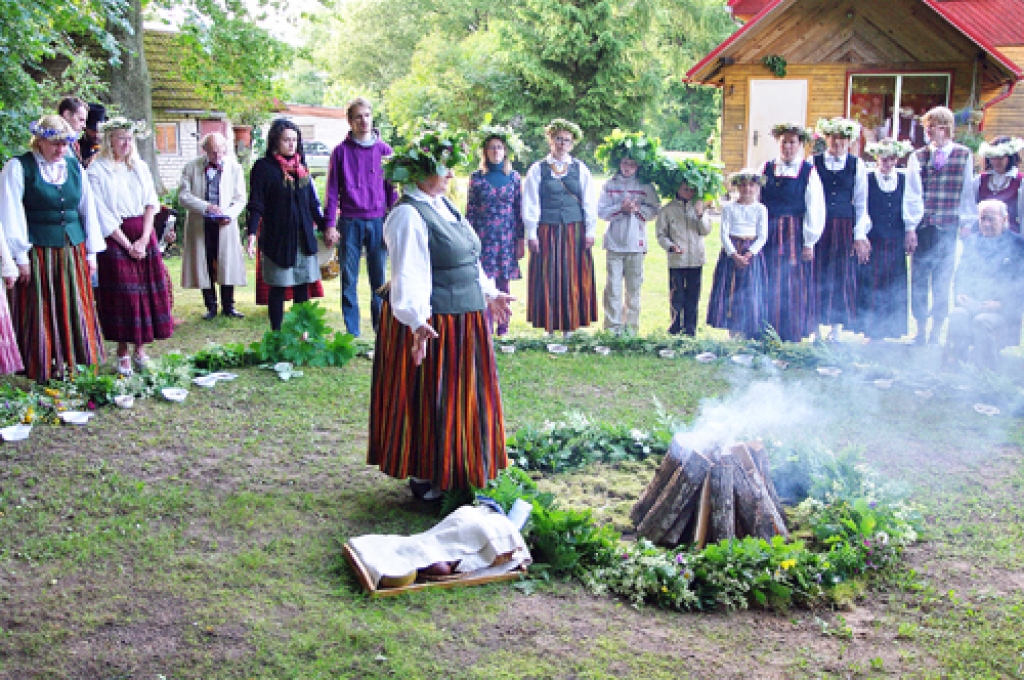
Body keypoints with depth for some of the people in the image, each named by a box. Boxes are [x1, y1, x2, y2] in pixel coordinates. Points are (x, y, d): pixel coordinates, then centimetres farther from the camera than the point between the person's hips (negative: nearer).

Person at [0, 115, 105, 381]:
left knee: (74, 309, 6)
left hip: (72, 250, 5)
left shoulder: (75, 167, 11)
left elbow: (88, 209, 14)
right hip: (38, 251, -5)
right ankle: (41, 370, 9)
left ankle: (70, 365, 15)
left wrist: (91, 251, 9)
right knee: (40, 313, 1)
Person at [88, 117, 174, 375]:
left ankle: (141, 349, 12)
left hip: (144, 235, 4)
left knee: (149, 291, 2)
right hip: (115, 238, -4)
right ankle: (123, 354, 6)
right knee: (122, 294, -3)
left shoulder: (140, 167, 11)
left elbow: (151, 204, 6)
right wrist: (128, 245, -12)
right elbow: (102, 215, -9)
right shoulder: (97, 170, -4)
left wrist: (144, 239, -7)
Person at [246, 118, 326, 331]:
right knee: (278, 288, 1)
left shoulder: (300, 166, 13)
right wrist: (252, 234, -19)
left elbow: (312, 202, 18)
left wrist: (324, 227, 17)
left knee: (303, 286, 6)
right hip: (277, 238, -5)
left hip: (303, 238, 5)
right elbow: (256, 205, -8)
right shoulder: (264, 167, -4)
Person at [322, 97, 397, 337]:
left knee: (379, 279, 3)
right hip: (350, 222, 0)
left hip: (378, 221, 0)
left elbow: (392, 189, 10)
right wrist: (330, 225, -2)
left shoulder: (384, 150, 8)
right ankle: (351, 334, 10)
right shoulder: (341, 151, 5)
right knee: (349, 280, 2)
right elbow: (332, 190, 6)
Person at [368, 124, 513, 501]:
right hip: (430, 326, -10)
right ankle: (425, 478, 18)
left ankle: (451, 472, 35)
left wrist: (488, 293, 28)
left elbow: (466, 259, 22)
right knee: (428, 402, 3)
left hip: (462, 324, 10)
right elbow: (408, 273, -28)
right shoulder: (408, 215, -18)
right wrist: (417, 322, -37)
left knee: (461, 399, 19)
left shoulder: (442, 206, 11)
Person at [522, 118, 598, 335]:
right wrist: (531, 233, -4)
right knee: (547, 278, 1)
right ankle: (549, 327, 8)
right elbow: (530, 204, 2)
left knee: (572, 279, 2)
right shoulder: (537, 169, 5)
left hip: (574, 231, 1)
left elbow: (589, 202, 7)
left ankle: (569, 326, 10)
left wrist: (590, 231, 1)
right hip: (547, 231, -1)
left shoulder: (580, 169, 9)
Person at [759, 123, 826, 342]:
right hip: (769, 235, 2)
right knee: (769, 286, 2)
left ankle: (792, 336, 10)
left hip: (796, 235, -2)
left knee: (793, 287, 1)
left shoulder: (809, 172, 2)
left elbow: (815, 210, -1)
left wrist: (809, 242, -6)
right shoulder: (766, 169, 8)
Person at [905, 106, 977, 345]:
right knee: (919, 278, 4)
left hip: (948, 228, -1)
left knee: (943, 280, 2)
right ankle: (921, 332, 14)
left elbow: (967, 190, 7)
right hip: (922, 227, 1)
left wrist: (967, 221, 1)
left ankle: (936, 332, 12)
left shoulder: (964, 155, 5)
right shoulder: (917, 156, 6)